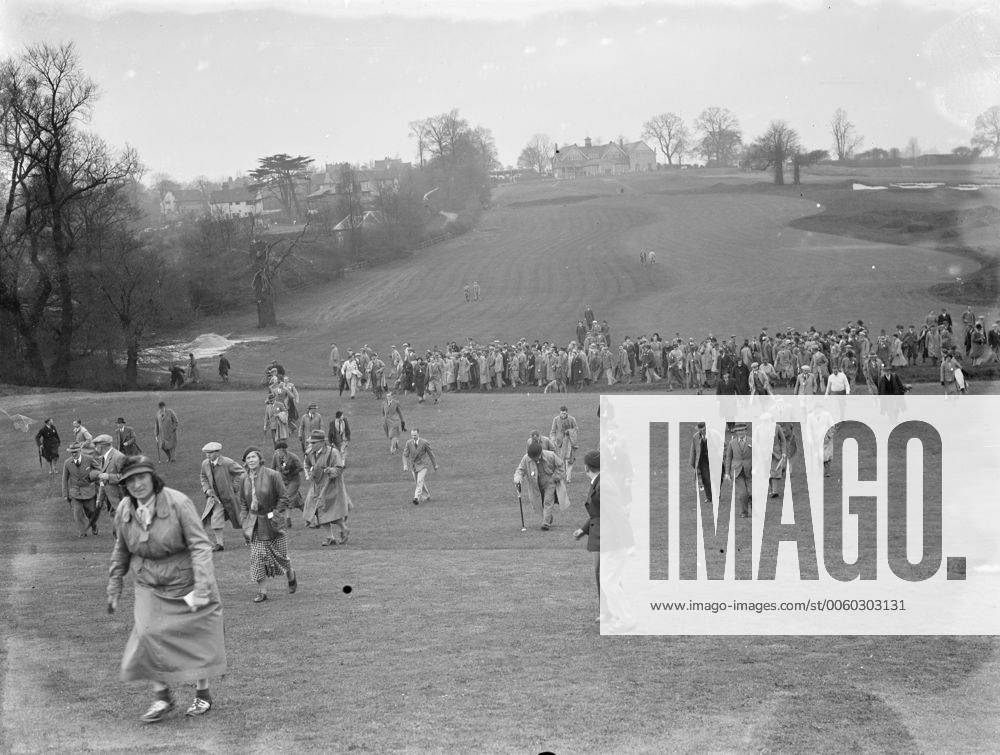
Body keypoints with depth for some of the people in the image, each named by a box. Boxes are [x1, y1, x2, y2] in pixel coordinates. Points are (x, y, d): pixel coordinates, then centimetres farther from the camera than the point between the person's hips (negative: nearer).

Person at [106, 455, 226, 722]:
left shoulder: (177, 503, -22)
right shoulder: (124, 511, -8)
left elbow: (200, 545, -22)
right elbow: (121, 551, 9)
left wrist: (202, 589, -29)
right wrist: (114, 589, 12)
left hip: (185, 582, -3)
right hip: (150, 587, 3)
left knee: (196, 638, 9)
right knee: (148, 635, -15)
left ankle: (203, 693, 30)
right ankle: (162, 697, -1)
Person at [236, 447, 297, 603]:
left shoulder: (272, 475, -9)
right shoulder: (244, 479, 3)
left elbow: (283, 498, -6)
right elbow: (242, 502, 11)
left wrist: (275, 516, -14)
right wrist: (245, 523, 3)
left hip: (272, 521, -3)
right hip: (254, 523, 3)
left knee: (280, 554, 5)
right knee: (257, 557, -6)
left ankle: (291, 576, 35)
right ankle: (262, 591, 0)